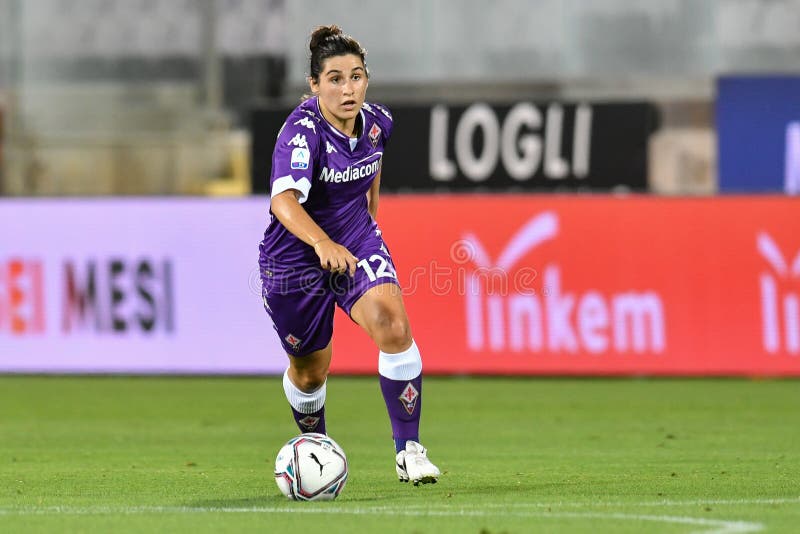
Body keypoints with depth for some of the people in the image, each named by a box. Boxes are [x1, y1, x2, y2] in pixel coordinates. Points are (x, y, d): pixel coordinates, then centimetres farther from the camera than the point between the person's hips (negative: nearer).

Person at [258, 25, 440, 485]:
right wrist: (322, 243, -62)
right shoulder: (303, 131, -28)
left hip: (357, 241, 3)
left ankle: (408, 448, -13)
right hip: (295, 257, -3)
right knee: (311, 369, 12)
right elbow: (284, 200, -45)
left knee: (394, 328, -23)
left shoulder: (378, 122, -9)